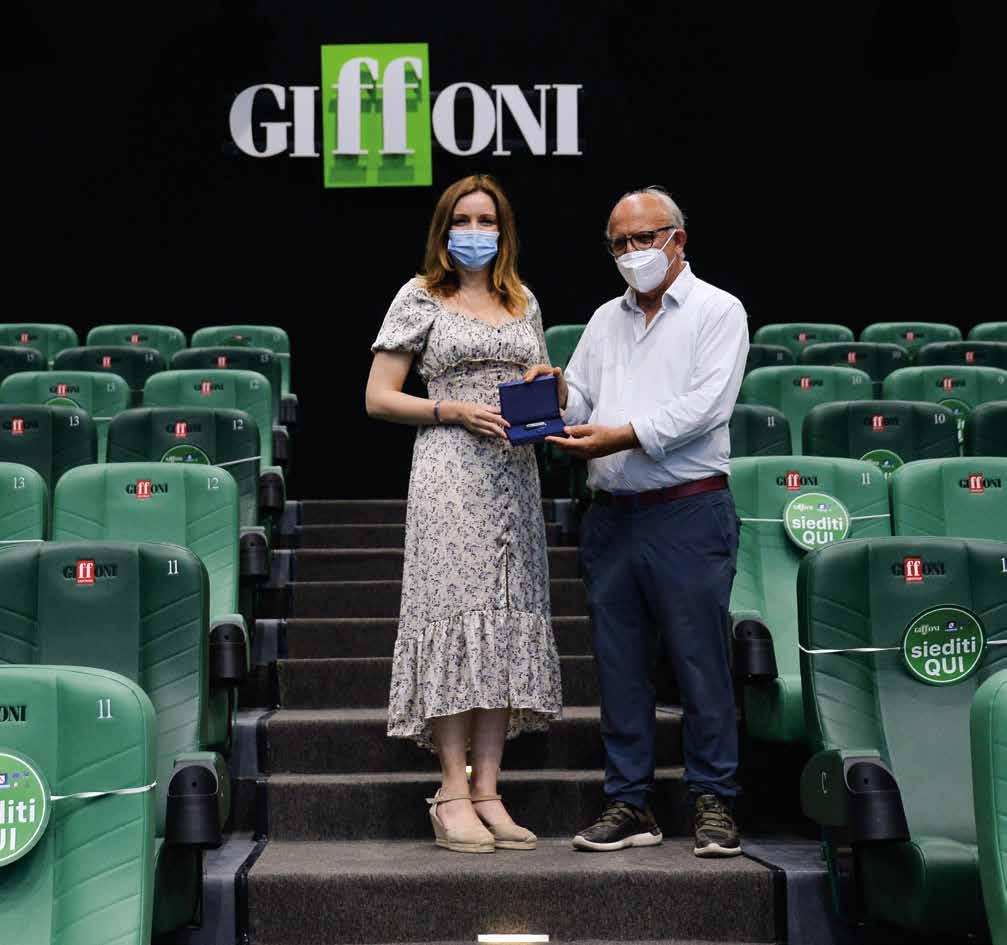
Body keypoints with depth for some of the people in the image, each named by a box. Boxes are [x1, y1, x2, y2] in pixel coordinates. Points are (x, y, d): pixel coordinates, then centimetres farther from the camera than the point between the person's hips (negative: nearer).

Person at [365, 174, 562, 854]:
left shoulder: (523, 302, 18)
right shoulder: (422, 297, 4)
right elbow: (379, 398, 0)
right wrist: (454, 410, -12)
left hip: (514, 473, 5)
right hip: (449, 472, -5)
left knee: (507, 620, 1)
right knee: (456, 613, -10)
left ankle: (487, 790, 5)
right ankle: (454, 793, -6)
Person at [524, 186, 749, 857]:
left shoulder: (717, 311, 2)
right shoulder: (606, 321, 19)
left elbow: (703, 407, -12)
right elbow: (580, 404, 16)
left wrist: (618, 437, -19)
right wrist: (557, 389, -7)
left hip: (688, 512, -5)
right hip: (612, 516, 6)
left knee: (701, 663, -3)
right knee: (620, 667, 6)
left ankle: (714, 802, 7)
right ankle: (630, 804, 14)